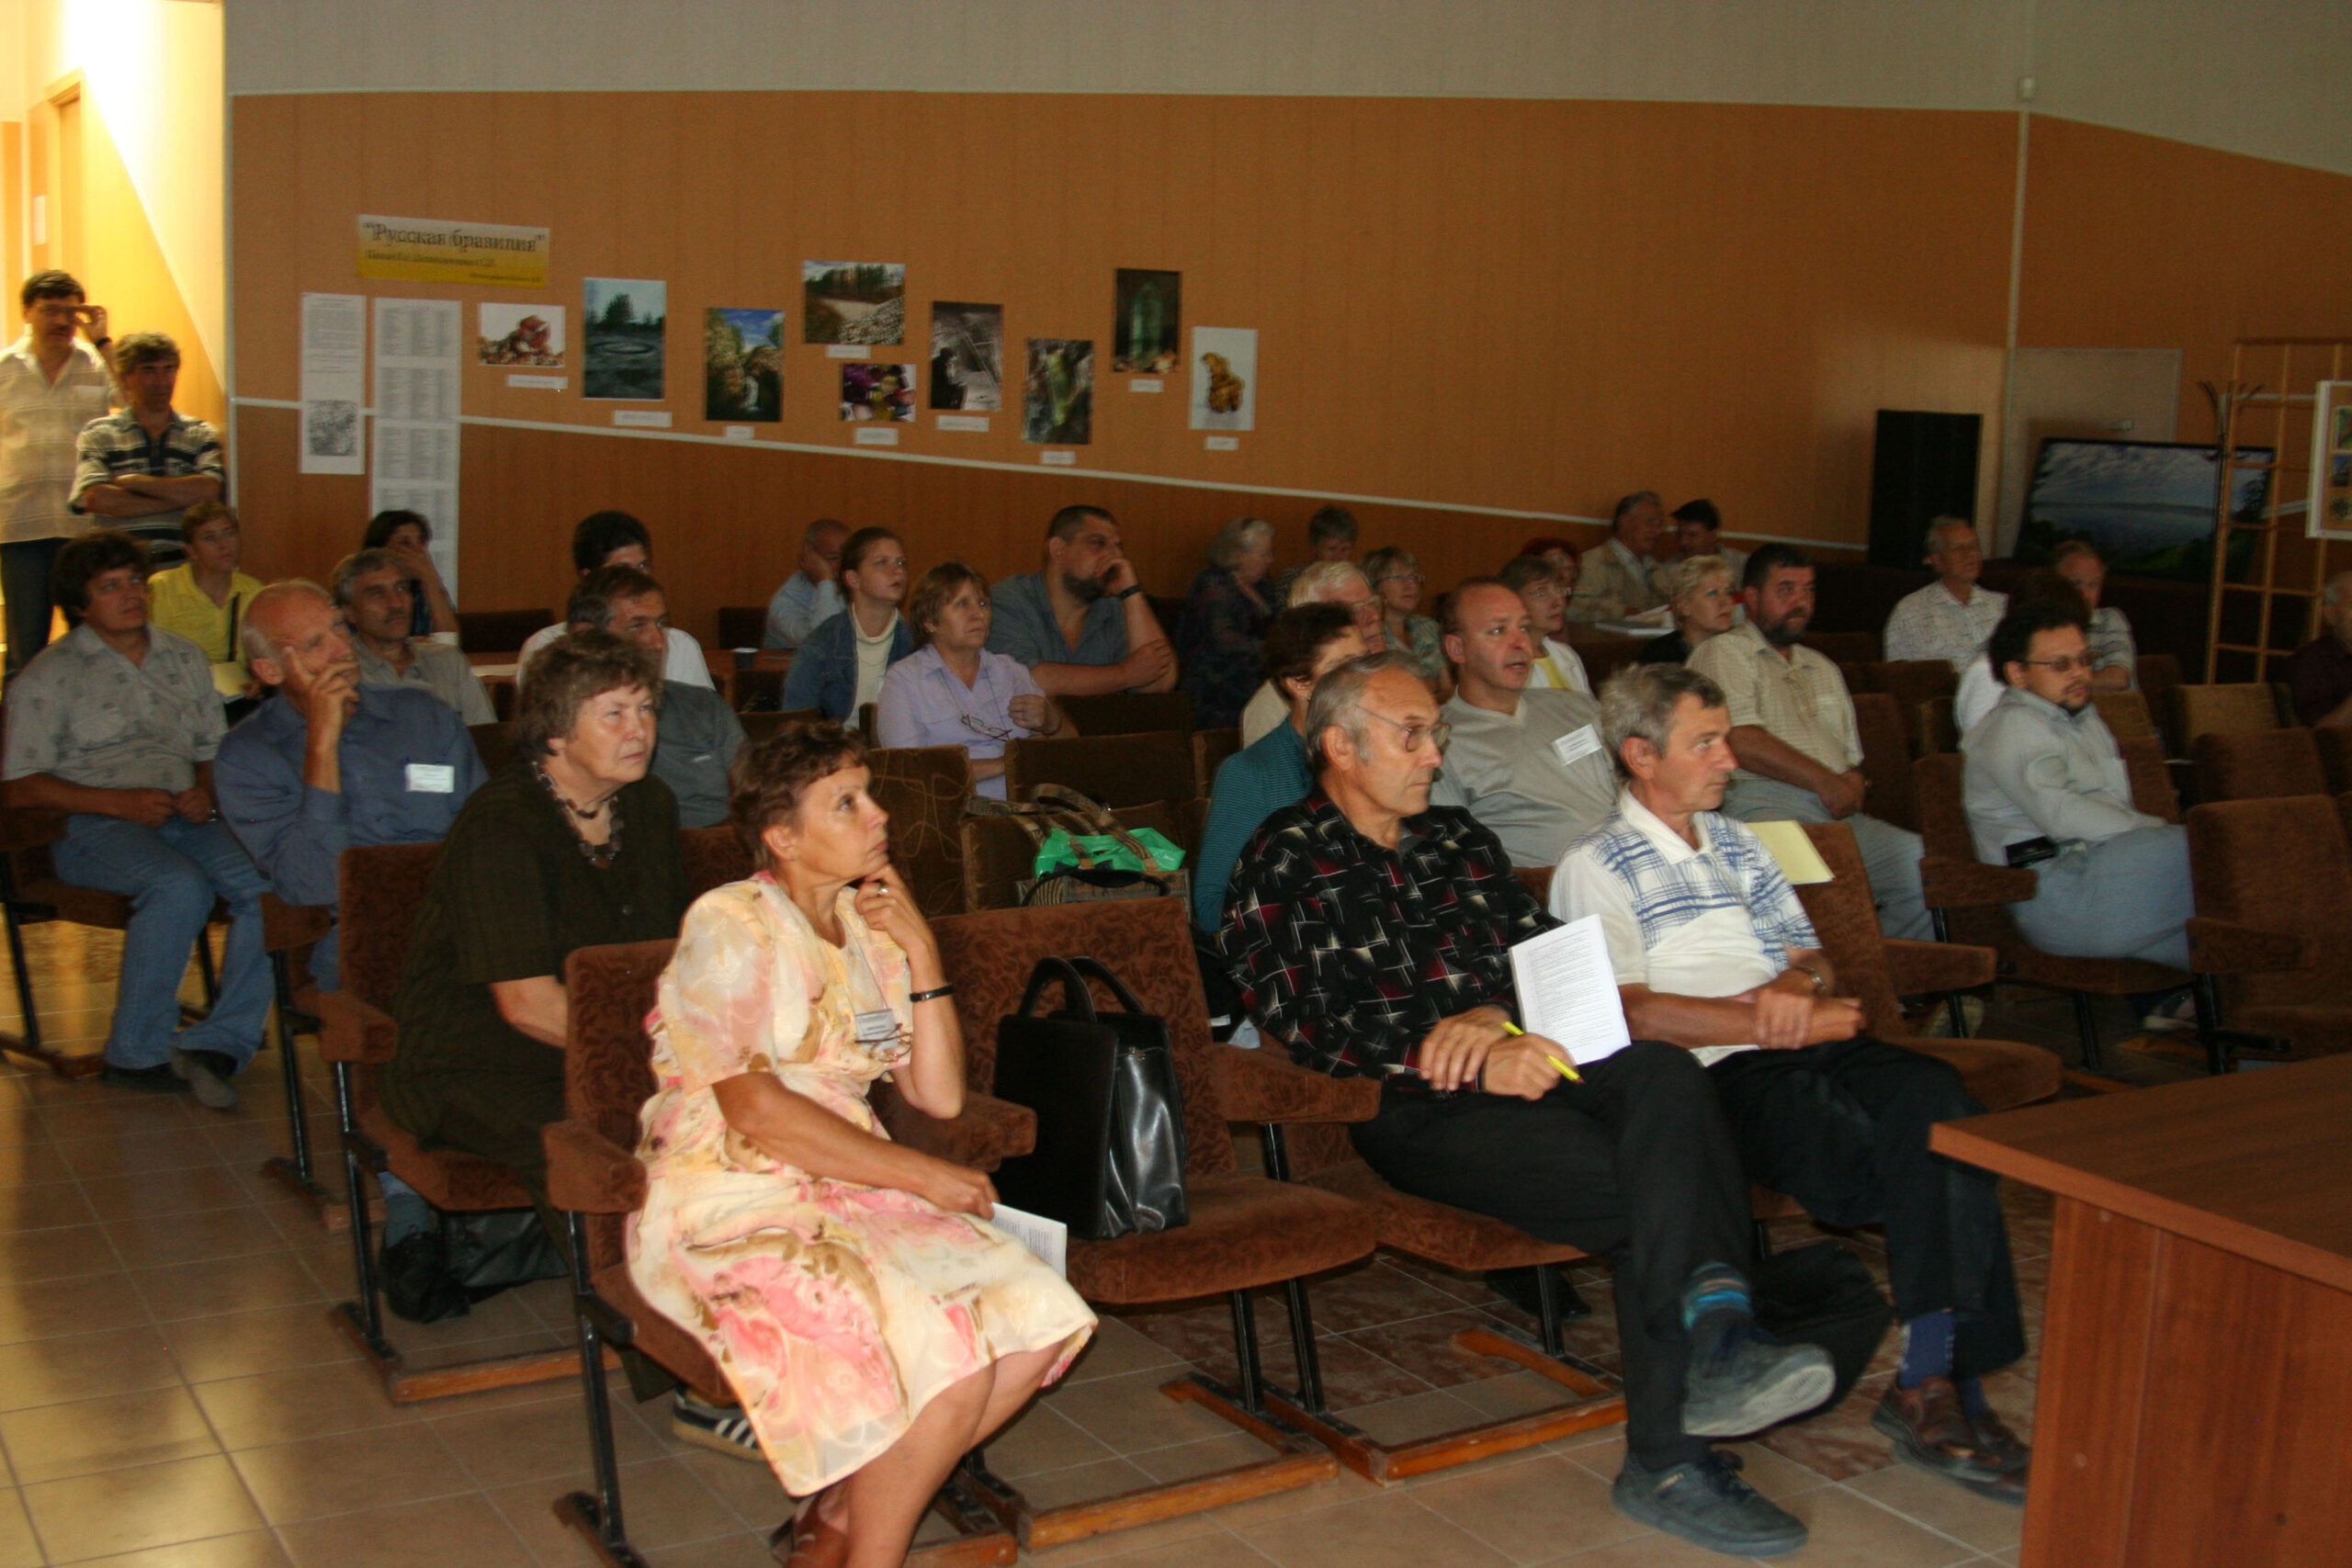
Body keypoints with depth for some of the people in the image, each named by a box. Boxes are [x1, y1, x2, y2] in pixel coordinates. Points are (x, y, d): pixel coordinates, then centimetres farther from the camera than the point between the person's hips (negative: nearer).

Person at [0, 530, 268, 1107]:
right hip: (90, 826, -5)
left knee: (272, 882, -27)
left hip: (185, 819, 5)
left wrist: (205, 792, -1)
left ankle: (219, 1043, -24)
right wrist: (120, 803, -15)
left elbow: (213, 749, 24)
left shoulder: (185, 658, 20)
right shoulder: (49, 676, 4)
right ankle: (137, 1053, -22)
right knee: (181, 888, -37)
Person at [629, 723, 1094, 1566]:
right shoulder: (731, 927, -9)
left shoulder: (868, 927, 11)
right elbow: (753, 1108, -17)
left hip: (852, 1191, 7)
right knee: (948, 1356, -26)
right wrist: (918, 1175, -15)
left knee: (1043, 1322, -11)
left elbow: (939, 1095, 7)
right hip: (730, 1206, -7)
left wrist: (921, 951, -3)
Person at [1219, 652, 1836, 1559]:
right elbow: (1311, 1027, -6)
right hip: (1412, 1110, -5)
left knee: (1664, 1073, -30)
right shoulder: (1284, 865, 6)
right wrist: (1477, 1065, -14)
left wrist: (1497, 1015, -6)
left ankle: (1717, 1330, -36)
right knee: (1649, 1193, -28)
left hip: (1524, 1061, 5)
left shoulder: (1456, 839, 26)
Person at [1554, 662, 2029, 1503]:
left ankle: (1936, 1380, -25)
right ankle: (1939, 1380, -20)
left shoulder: (1738, 842, 27)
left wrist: (1800, 986, -1)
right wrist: (1774, 1021, -10)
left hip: (1805, 1049, 6)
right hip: (1717, 1078, -6)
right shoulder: (1596, 868, 5)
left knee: (1932, 1094, -27)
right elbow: (1632, 1015, -8)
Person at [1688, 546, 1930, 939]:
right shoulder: (1723, 652, 9)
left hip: (1840, 815, 7)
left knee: (1923, 860, -22)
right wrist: (1824, 781, -5)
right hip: (1766, 805, -7)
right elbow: (1741, 740, -6)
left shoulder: (1824, 670, 34)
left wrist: (1853, 783, 7)